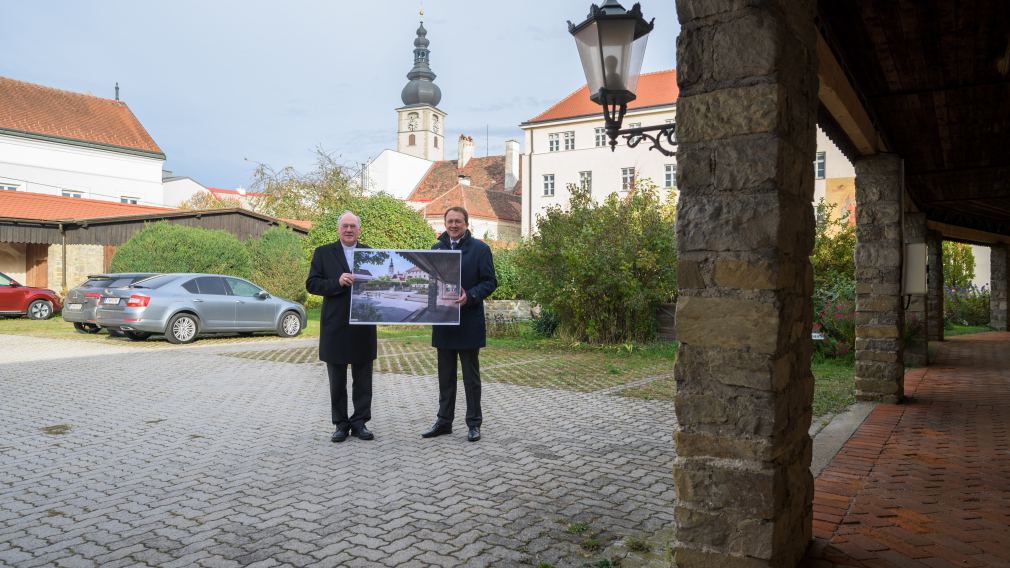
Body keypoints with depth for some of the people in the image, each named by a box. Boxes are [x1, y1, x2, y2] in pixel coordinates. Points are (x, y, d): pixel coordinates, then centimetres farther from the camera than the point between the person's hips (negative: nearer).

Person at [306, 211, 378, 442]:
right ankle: (341, 423, 18)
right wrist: (337, 282, -17)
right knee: (337, 381, 8)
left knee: (362, 380, 7)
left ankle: (359, 422, 18)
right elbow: (312, 284, -4)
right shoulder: (323, 253, 3)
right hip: (335, 327, -1)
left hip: (363, 327, 1)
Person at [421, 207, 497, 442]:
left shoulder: (480, 249, -4)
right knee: (445, 376, 13)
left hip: (469, 323, -4)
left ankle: (474, 423, 15)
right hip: (442, 321, 4)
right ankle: (444, 421, 23)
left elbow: (490, 282, -7)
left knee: (471, 376, 6)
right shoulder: (436, 249, 10)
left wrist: (469, 296, -22)